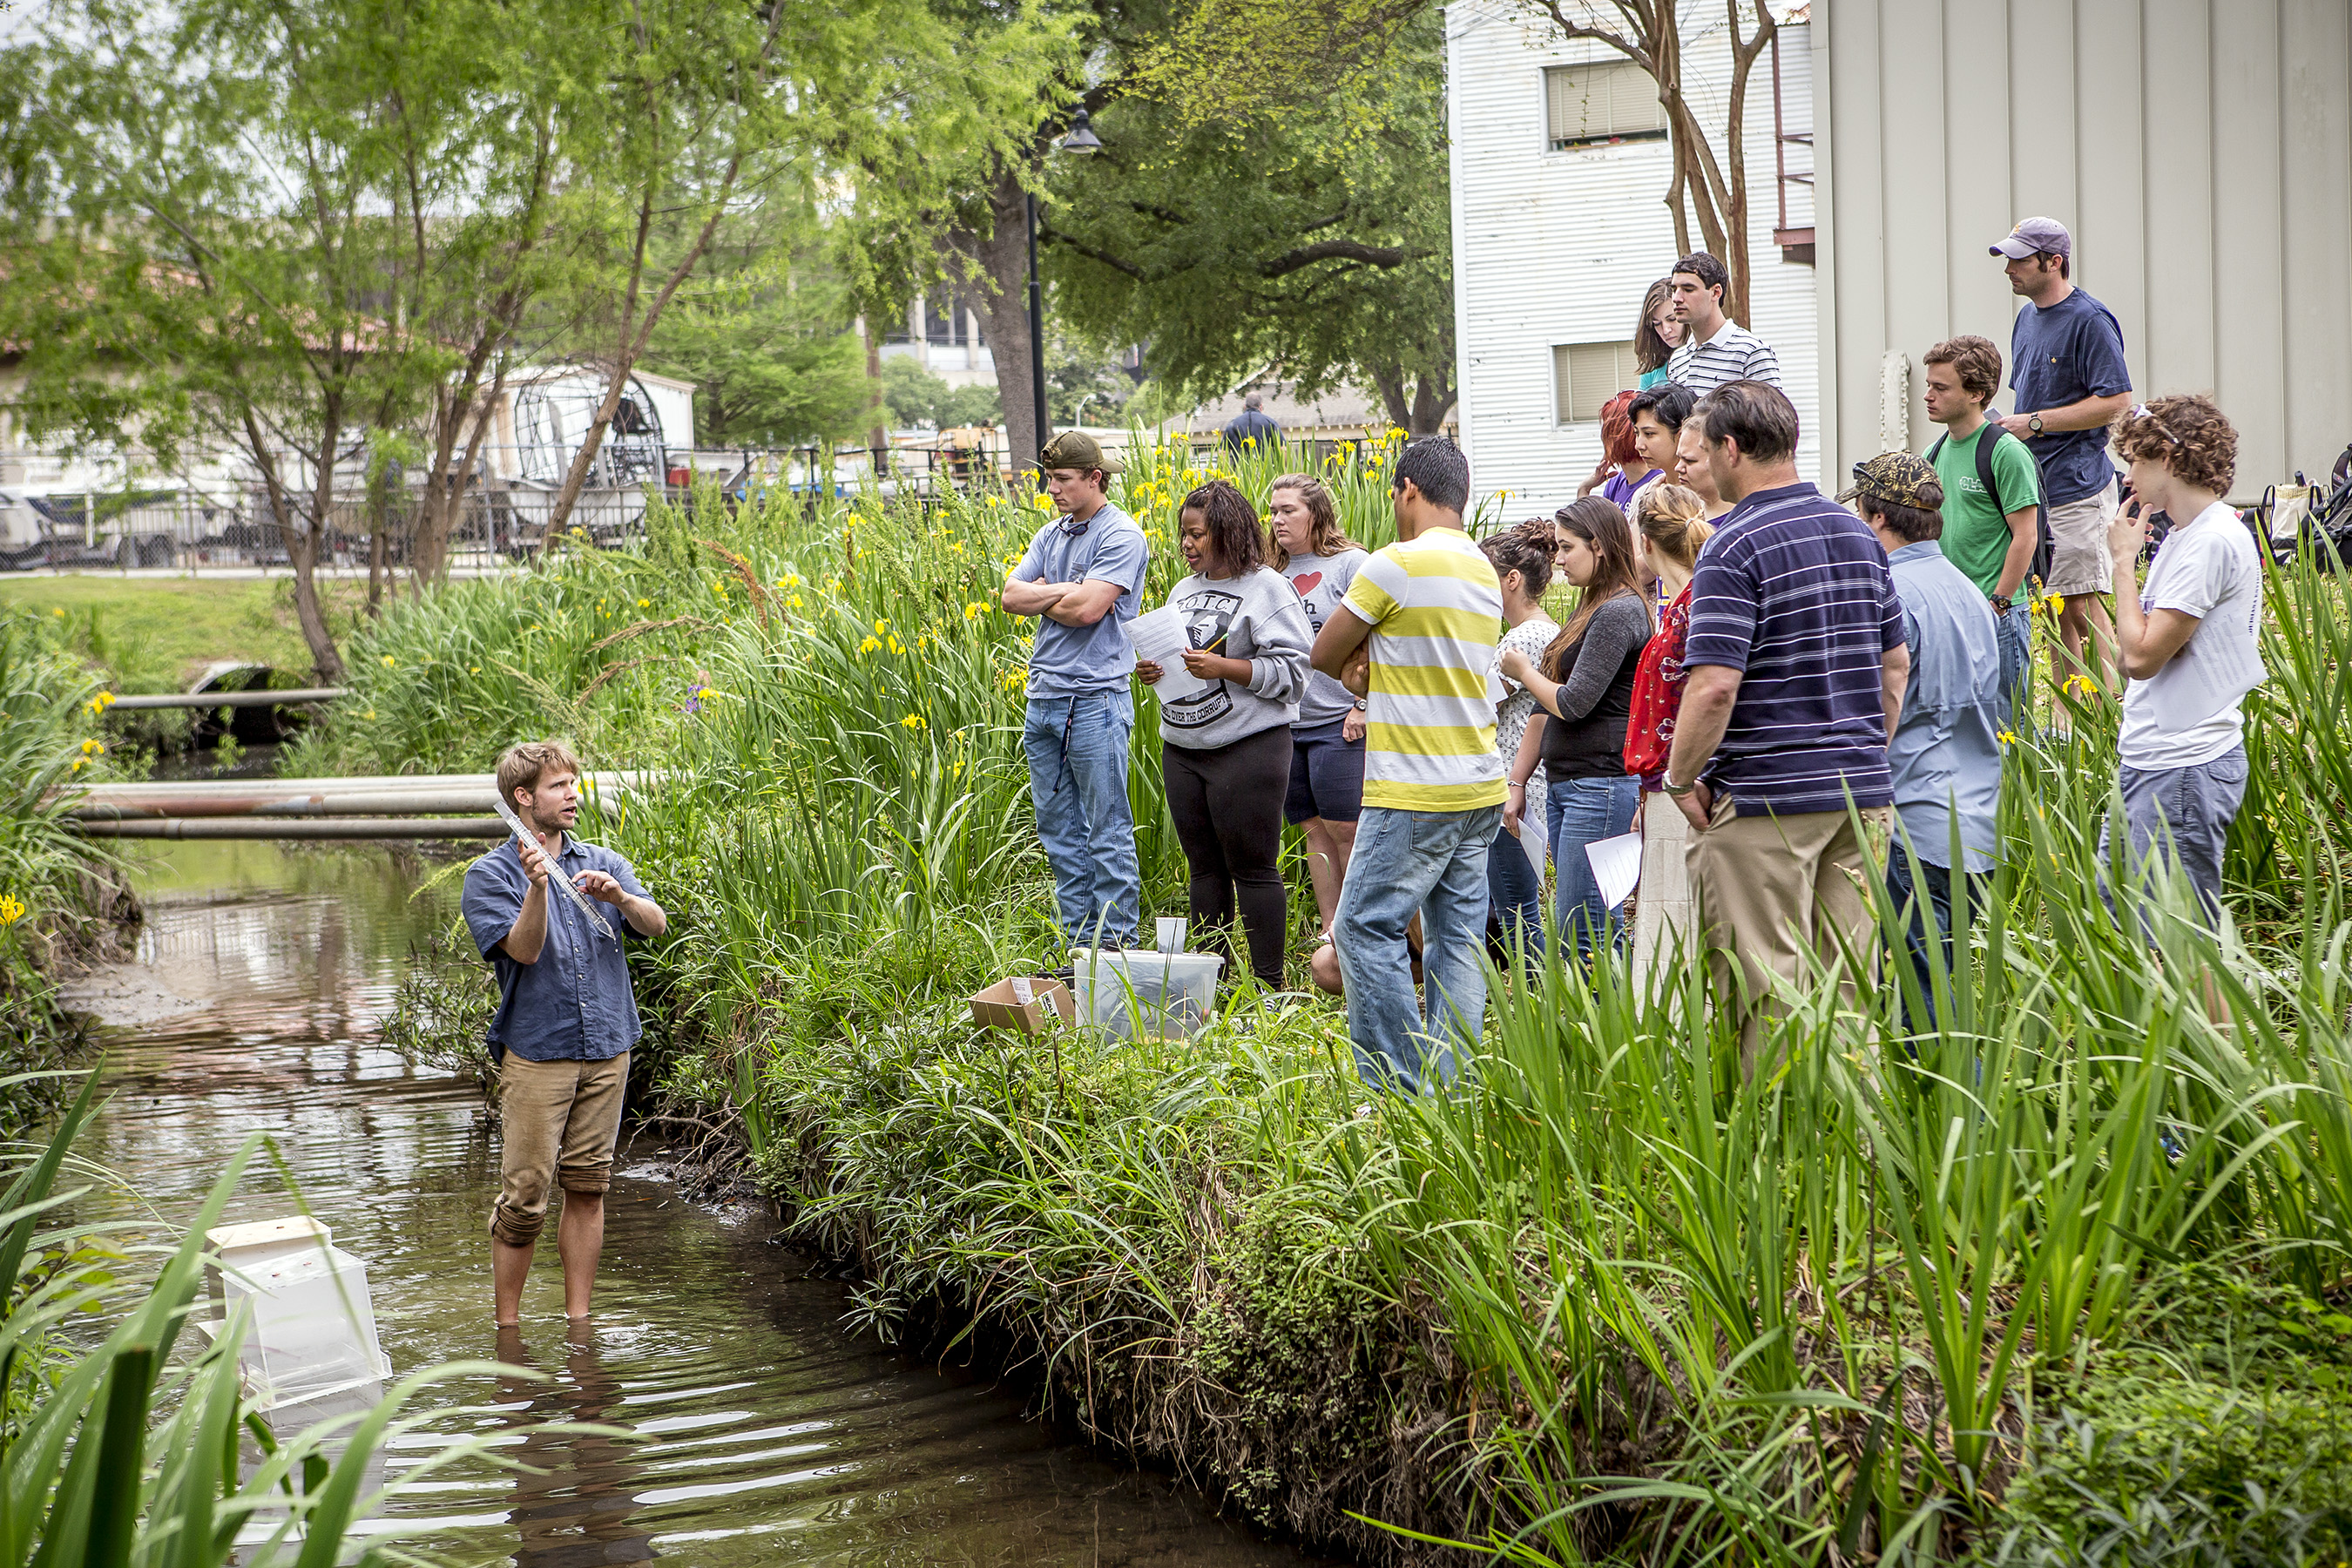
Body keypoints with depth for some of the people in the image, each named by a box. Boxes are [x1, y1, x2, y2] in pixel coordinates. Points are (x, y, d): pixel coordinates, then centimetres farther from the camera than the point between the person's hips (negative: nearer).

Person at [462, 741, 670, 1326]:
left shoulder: (602, 863, 12)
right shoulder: (491, 874, 0)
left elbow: (656, 923, -2)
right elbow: (525, 950, -14)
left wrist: (620, 896, -21)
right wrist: (537, 885, -28)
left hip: (606, 1047, 4)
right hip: (536, 1052, -4)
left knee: (586, 1187, 7)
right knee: (524, 1194, -5)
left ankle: (578, 1320, 14)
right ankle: (506, 1326, 5)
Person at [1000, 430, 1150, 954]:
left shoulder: (1120, 536, -8)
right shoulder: (1051, 535, 16)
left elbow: (1088, 609, -18)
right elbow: (1012, 597, 6)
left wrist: (1040, 597, -1)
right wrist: (1066, 590, -8)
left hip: (1095, 700, -8)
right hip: (1043, 696, 8)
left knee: (1107, 832, -5)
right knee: (1058, 828, 10)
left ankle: (1115, 942, -1)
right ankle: (1076, 940, 16)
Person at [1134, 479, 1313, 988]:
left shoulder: (1267, 589, -6)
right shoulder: (1184, 591, 16)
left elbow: (1291, 670, -12)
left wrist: (1223, 667, -21)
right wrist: (1149, 671, 3)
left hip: (1247, 749, -7)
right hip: (1181, 750, 7)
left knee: (1253, 867, -4)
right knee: (1204, 865, 11)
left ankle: (1268, 986, 2)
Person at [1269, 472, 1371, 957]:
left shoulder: (1350, 563, -4)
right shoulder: (1276, 574, 15)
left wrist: (1364, 706, -14)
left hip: (1338, 722, -7)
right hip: (1284, 723, 7)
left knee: (1344, 830, -6)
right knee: (1313, 831, 9)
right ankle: (1329, 931, 13)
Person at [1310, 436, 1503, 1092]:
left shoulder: (1399, 563, -11)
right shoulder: (1485, 571, 13)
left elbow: (1324, 656, -3)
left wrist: (1359, 669, 14)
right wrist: (1376, 677, 3)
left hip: (1415, 792, -8)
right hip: (1481, 785, 8)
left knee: (1367, 928, -2)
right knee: (1458, 936, 8)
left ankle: (1399, 1090, -4)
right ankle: (1453, 1085, 8)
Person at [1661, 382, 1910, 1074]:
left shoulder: (1735, 548, -13)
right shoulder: (1858, 534, 11)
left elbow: (1714, 686, -20)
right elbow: (1896, 662, 16)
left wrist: (1679, 778, -8)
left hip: (1765, 798, -7)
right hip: (1862, 791, 7)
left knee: (1769, 990, -1)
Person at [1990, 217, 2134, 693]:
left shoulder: (2090, 321, -12)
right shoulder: (2028, 317, 16)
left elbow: (2116, 401, -17)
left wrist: (2035, 423, -17)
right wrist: (2009, 423, 8)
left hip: (2077, 485, -9)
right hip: (2033, 484, 9)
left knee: (2080, 603, -9)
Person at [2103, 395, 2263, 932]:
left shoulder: (2212, 540, -16)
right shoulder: (2185, 535, 15)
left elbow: (2141, 655, -18)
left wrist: (2124, 562, -11)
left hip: (2185, 770, -10)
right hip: (2147, 762, 10)